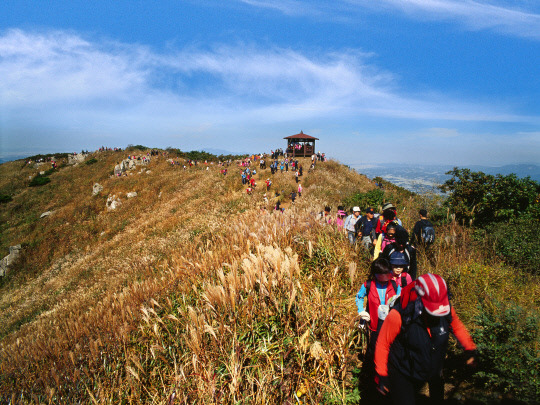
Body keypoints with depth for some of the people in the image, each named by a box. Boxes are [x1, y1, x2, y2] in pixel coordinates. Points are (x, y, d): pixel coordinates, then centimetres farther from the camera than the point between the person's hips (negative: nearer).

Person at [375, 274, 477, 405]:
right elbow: (382, 344, -18)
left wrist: (470, 350, 13)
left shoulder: (446, 310, -18)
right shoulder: (399, 315, -31)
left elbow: (457, 327, 7)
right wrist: (382, 376, -12)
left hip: (433, 373, 5)